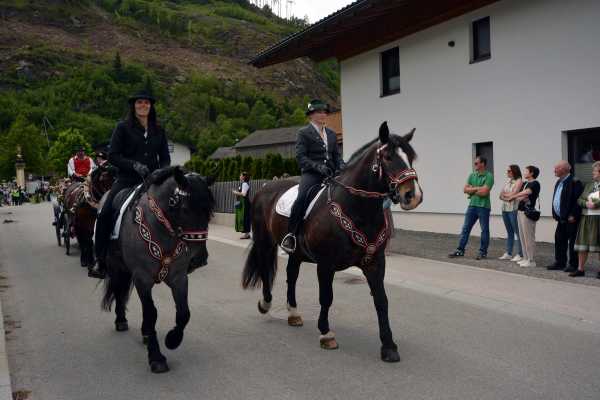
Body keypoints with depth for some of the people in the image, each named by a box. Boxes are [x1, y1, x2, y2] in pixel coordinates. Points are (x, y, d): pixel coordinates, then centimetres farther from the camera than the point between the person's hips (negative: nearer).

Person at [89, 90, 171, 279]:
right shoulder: (123, 127, 3)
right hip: (127, 180, -3)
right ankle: (100, 261, -6)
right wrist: (134, 164, -17)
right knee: (105, 214, -19)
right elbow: (112, 156, -3)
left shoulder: (159, 130, 13)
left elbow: (165, 158, 16)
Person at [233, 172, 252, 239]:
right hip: (242, 202, 10)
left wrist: (236, 192, -12)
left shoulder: (245, 184, -14)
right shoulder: (242, 184, 17)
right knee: (242, 218, 12)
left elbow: (243, 194, -22)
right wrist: (236, 192, 11)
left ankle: (246, 233, -3)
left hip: (244, 202, -10)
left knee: (244, 217, -7)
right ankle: (246, 233, 17)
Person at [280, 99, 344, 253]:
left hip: (330, 174, 6)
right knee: (302, 197, -31)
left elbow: (337, 155, 21)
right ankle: (290, 235, -25)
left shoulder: (331, 134, 22)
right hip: (311, 173, -5)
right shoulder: (304, 133, 5)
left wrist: (342, 168, -1)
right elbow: (300, 157, -4)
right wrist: (318, 166, -18)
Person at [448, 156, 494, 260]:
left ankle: (483, 252, 14)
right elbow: (465, 189, 4)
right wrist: (477, 188, -8)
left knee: (484, 230, 5)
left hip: (483, 207, -6)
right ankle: (460, 250, 12)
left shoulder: (489, 176, -9)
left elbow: (484, 192, -19)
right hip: (472, 205, 6)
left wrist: (472, 190, -5)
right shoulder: (472, 175, 10)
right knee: (465, 228, 7)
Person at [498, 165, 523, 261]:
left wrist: (505, 195, 2)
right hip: (505, 209, 7)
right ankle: (508, 253, 17)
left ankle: (520, 254, -2)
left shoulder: (519, 181, -4)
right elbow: (501, 196, 10)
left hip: (514, 209, -7)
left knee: (517, 232, -4)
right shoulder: (507, 182, 17)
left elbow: (514, 194, -13)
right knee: (509, 232, 12)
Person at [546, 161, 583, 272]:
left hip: (570, 219, -9)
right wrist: (555, 214, 14)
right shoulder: (559, 182, 15)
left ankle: (573, 265, 7)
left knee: (572, 242, -1)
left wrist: (573, 216, -19)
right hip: (561, 218, 9)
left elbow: (578, 200, -19)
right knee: (559, 240, 12)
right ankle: (560, 262, 21)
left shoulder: (574, 182, -14)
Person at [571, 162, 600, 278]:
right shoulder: (589, 185, 15)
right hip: (587, 218, 5)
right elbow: (579, 199, 10)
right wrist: (586, 203, -9)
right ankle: (580, 269, 10)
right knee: (582, 242, 4)